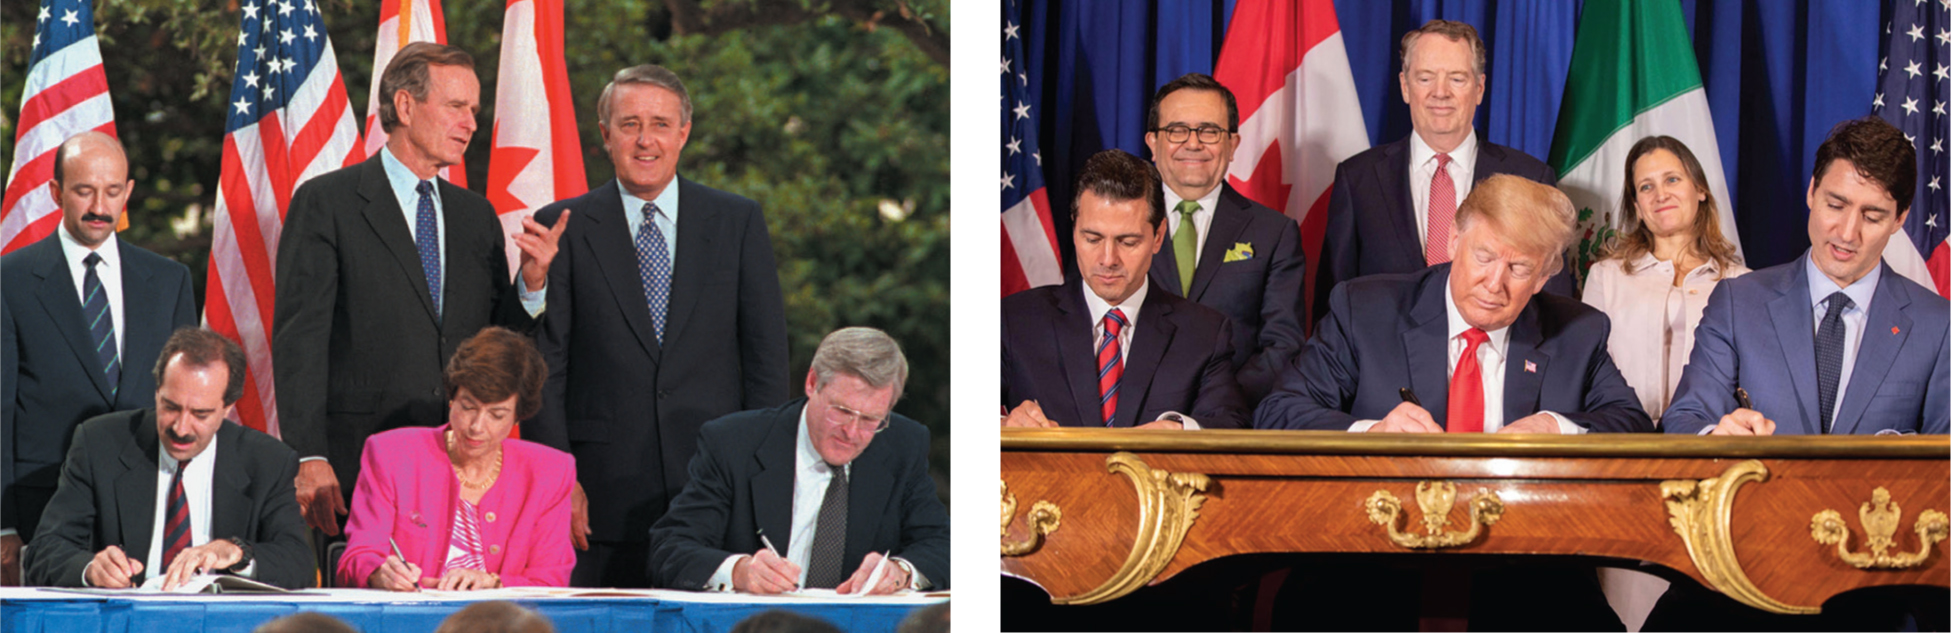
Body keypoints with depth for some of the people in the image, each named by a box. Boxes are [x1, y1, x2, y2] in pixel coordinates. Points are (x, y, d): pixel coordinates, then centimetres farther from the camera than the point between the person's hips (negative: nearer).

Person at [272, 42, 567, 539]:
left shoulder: (477, 214, 18)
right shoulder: (325, 204, 1)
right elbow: (299, 339, -5)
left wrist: (531, 285, -2)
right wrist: (308, 459, -15)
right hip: (357, 468, -4)